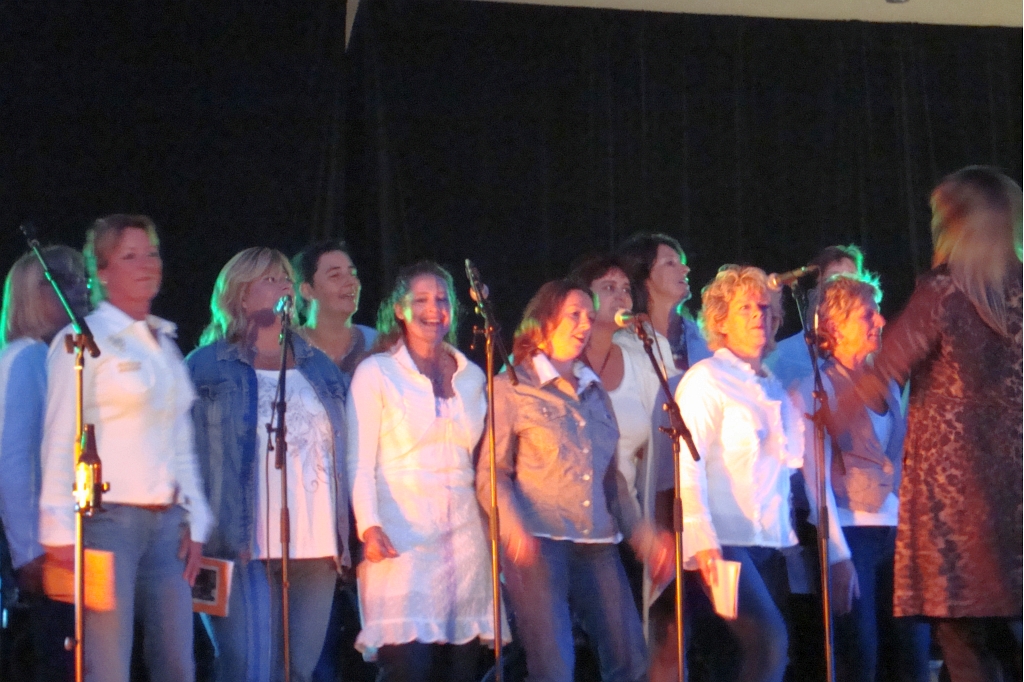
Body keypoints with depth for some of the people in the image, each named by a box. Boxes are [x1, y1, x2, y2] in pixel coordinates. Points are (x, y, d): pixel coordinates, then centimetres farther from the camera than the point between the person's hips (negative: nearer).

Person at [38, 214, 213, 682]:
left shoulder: (165, 342, 18)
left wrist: (195, 521, 12)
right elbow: (60, 440, -6)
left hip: (166, 522, 6)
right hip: (108, 517, -6)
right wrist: (61, 533, -11)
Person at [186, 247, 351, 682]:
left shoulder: (321, 367, 18)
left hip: (317, 548, 5)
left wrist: (345, 538, 12)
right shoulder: (206, 366, 4)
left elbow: (343, 451, 20)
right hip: (243, 548, -4)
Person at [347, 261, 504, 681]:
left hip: (465, 536, 5)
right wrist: (369, 526, -16)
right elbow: (360, 461, -3)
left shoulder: (472, 376, 16)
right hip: (401, 538, -5)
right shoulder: (376, 372, 1)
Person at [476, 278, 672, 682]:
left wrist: (644, 536, 12)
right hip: (538, 542, -6)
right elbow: (490, 472, -4)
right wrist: (513, 527, -21)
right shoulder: (512, 388, 2)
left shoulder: (595, 393, 18)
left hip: (598, 543, 6)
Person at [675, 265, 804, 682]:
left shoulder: (775, 388, 20)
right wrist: (701, 537, -20)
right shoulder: (705, 379, -1)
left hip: (771, 542, 7)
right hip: (726, 541, -7)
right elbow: (687, 463, -10)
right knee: (769, 640, -21)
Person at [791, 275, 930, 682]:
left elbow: (904, 463, 17)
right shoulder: (813, 389, -3)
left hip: (897, 533, 6)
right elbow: (817, 478, -8)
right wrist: (838, 556, -13)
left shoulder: (887, 384, 15)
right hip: (850, 533, -5)